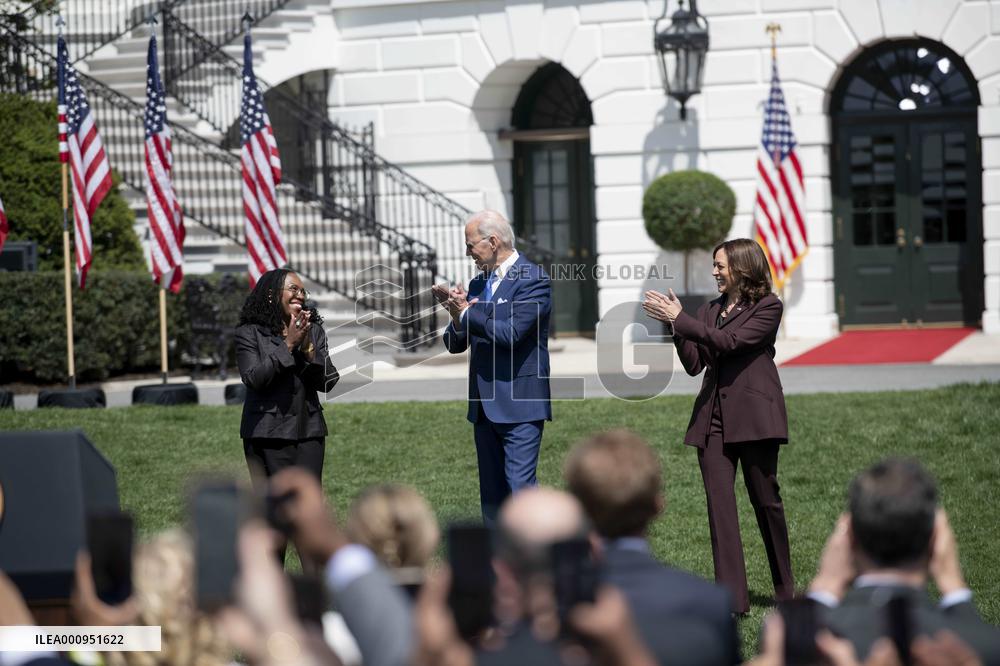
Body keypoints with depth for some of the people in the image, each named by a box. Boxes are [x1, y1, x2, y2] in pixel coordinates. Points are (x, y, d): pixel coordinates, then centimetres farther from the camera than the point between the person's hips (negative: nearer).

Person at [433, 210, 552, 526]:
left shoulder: (533, 280, -9)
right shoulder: (478, 284, 15)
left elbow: (510, 333, -21)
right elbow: (455, 344, 14)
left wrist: (466, 313, -10)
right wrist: (458, 318, -8)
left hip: (519, 404, -8)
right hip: (485, 406, 8)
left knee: (521, 487, -14)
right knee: (491, 494, 10)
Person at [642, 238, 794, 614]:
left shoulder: (768, 308, -2)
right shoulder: (709, 311, 16)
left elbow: (729, 342, -15)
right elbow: (694, 364, 9)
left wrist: (680, 319, -15)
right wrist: (675, 327, -4)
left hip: (753, 415, -5)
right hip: (713, 417, 5)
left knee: (766, 500, 2)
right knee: (719, 505, -2)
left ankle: (785, 590, 18)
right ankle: (733, 598, -3)